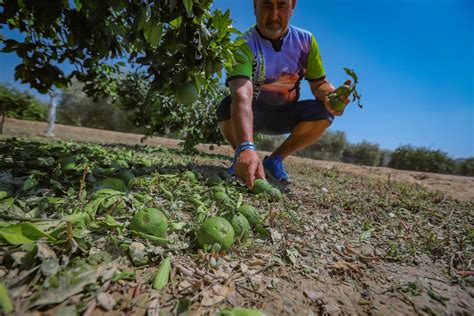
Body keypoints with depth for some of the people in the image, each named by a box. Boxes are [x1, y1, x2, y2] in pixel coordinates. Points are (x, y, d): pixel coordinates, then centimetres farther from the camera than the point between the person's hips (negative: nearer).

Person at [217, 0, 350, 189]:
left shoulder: (305, 41, -8)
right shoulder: (244, 45, -23)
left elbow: (319, 83, -3)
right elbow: (242, 97, -41)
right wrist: (246, 148, -57)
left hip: (284, 115, 4)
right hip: (252, 115, -3)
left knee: (324, 112, -21)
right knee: (228, 107, -34)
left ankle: (274, 160, -5)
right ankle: (242, 157, -4)